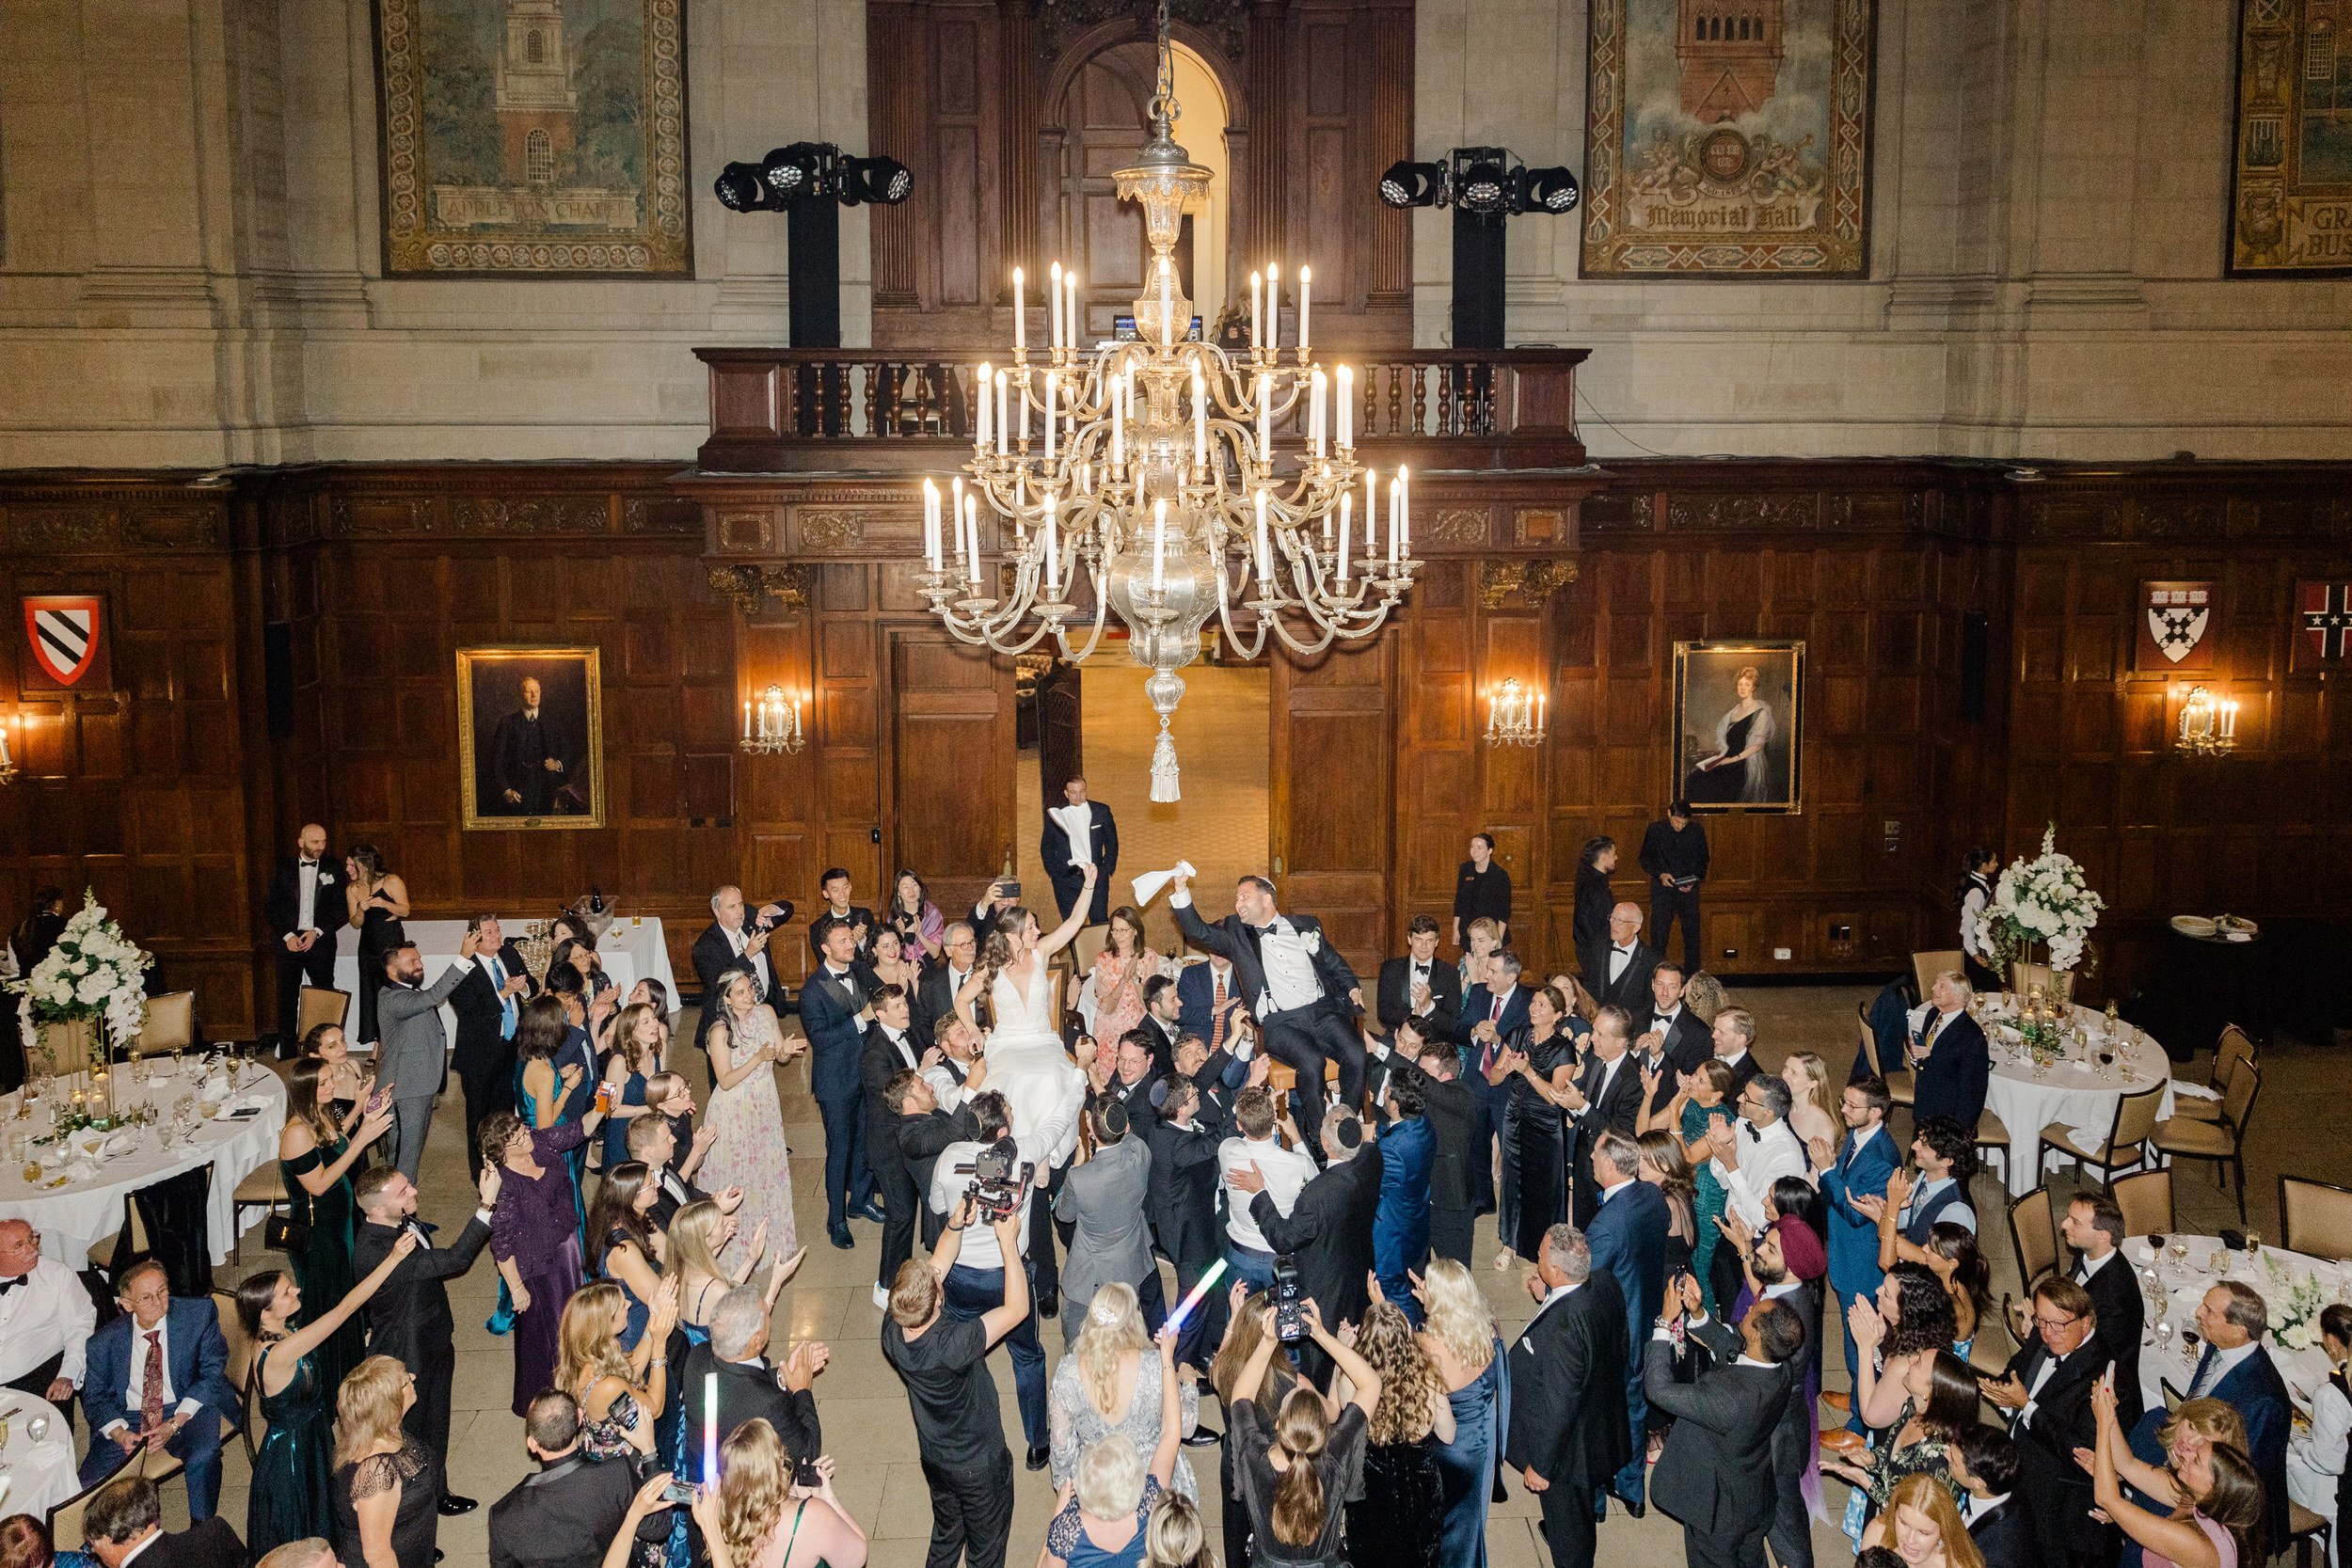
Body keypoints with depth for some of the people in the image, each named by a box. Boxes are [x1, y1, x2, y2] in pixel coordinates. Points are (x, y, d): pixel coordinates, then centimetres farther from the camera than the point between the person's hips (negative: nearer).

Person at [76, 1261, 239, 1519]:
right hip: (129, 1420, 3)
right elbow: (94, 1397, 6)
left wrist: (175, 1423, -18)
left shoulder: (199, 1314, -4)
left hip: (188, 1410, -2)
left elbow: (212, 1374, -6)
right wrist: (120, 1433, -15)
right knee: (89, 1487, -17)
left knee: (203, 1456, -33)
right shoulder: (104, 1342, 1)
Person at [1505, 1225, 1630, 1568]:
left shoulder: (1562, 1327, -40)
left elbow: (1560, 1406, -31)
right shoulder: (1605, 1284, -16)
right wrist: (1549, 1297, 1)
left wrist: (1540, 1465, -19)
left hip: (1569, 1451, -8)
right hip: (1602, 1431, 8)